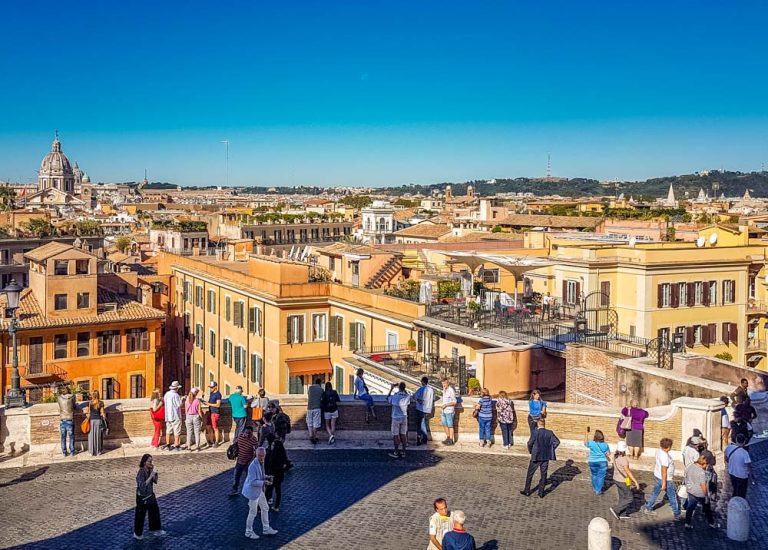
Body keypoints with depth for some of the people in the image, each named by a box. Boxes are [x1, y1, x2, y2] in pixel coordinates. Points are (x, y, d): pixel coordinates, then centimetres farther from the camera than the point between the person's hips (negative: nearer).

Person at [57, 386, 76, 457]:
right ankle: (72, 451, 8)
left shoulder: (59, 398, 0)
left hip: (62, 420, 2)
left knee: (63, 437, 8)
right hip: (70, 419, -2)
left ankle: (64, 452, 9)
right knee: (71, 436, 7)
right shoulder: (72, 397, -3)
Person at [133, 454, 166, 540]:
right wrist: (151, 476, -35)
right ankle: (138, 534, 29)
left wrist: (154, 471, -12)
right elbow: (142, 485, -33)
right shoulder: (141, 472, -25)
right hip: (142, 497, -7)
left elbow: (155, 481, 3)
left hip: (150, 495, 8)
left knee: (155, 512, 19)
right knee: (140, 515, 10)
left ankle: (154, 529, 38)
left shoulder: (150, 470, -4)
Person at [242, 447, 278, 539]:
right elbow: (252, 481, -28)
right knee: (253, 513, 6)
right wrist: (264, 482, -32)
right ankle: (249, 532, 26)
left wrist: (266, 477, -1)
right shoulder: (253, 466, -29)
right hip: (253, 491, -9)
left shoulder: (261, 462, -1)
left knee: (265, 508, 20)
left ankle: (266, 529, 36)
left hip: (259, 490, 9)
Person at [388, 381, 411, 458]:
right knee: (403, 434, 12)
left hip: (396, 418, -3)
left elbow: (387, 397, 1)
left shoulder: (394, 397, -20)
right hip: (404, 417, 3)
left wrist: (391, 388, 7)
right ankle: (403, 452, 17)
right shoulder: (407, 397, -12)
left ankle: (396, 452, 14)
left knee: (395, 435, 7)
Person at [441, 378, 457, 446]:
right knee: (444, 424, 13)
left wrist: (446, 405, -20)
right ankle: (448, 438, 25)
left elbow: (454, 402, -16)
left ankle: (451, 440, 5)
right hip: (444, 411, 8)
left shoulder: (451, 391, -15)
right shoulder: (444, 390, 11)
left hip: (449, 411, -8)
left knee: (450, 425, -2)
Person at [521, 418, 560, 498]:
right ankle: (541, 493, 16)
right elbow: (557, 442, -3)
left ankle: (527, 491, 18)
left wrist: (530, 451, 3)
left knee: (530, 474, 11)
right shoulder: (549, 433, -4)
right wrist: (550, 450, 6)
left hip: (536, 457, -3)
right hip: (546, 457, 3)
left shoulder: (535, 432, -15)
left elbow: (530, 443, -14)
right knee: (543, 475, 13)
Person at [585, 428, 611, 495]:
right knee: (600, 476, 6)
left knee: (594, 475, 20)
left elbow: (585, 443, 9)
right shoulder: (605, 444, -10)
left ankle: (595, 488, 32)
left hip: (593, 462, 1)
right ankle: (598, 490, 9)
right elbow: (608, 454, -5)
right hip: (602, 462, -1)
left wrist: (587, 433, 11)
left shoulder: (591, 443, -12)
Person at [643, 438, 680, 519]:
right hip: (666, 479, -8)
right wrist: (664, 484, -22)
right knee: (672, 497, 8)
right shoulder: (665, 457, -31)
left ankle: (648, 508, 30)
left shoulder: (659, 451, -3)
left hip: (657, 476, 8)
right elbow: (664, 471, -28)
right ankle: (677, 515, 21)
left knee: (655, 493, 21)